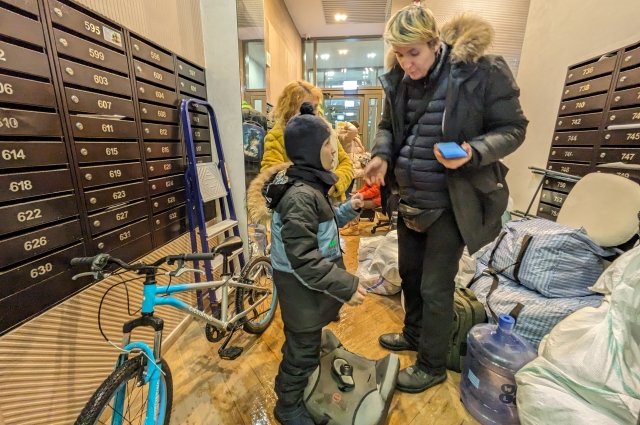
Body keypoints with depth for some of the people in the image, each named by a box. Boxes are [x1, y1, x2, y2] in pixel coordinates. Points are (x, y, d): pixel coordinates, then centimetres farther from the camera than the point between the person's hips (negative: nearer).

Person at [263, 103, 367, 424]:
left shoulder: (311, 186, 5)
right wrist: (346, 286, -26)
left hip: (310, 287, 10)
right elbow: (304, 259, -31)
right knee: (303, 351, 13)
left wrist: (348, 209, 6)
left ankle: (301, 386, 56)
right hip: (303, 289, -10)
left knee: (306, 344, 30)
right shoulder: (300, 195, -28)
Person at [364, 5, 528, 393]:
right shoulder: (399, 80, 4)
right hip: (409, 200, 7)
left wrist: (473, 153, -28)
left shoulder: (482, 72, -13)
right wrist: (382, 154, -8)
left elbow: (513, 129, -8)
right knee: (410, 273, 20)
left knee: (435, 287, 4)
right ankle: (414, 334, 47)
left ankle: (433, 365, 31)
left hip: (449, 204, -6)